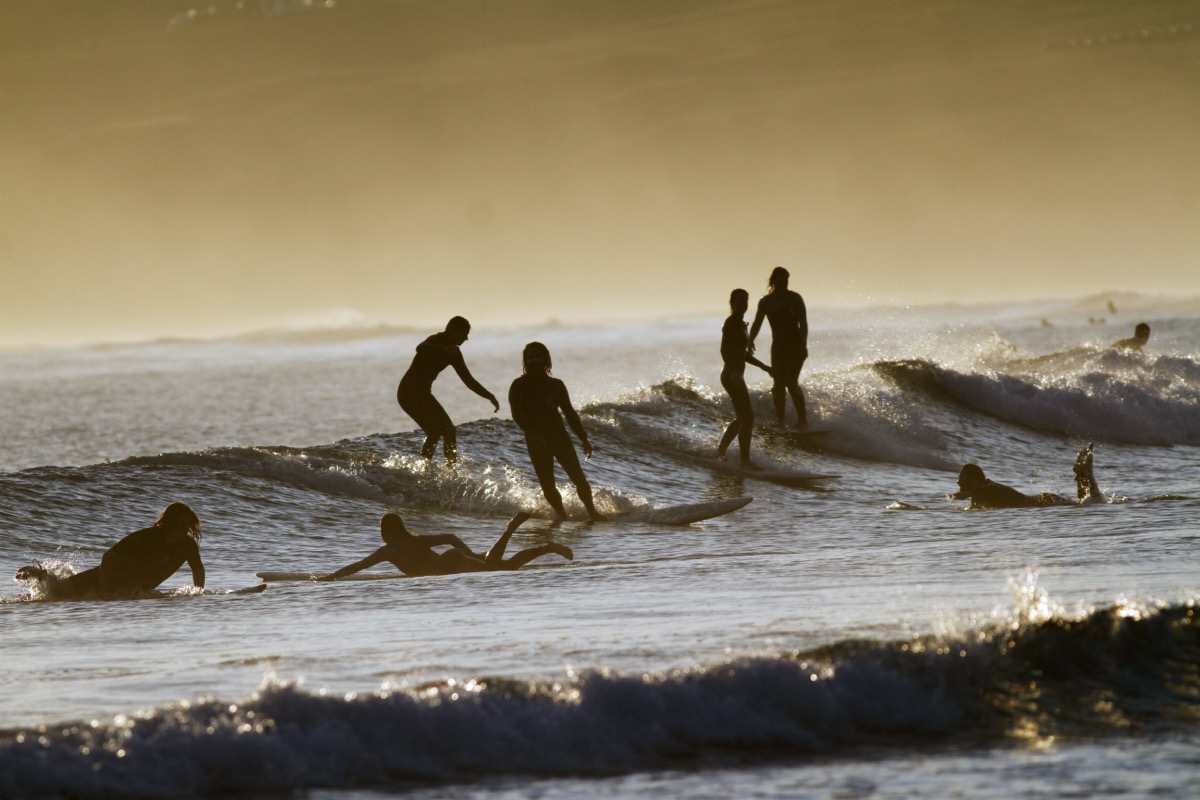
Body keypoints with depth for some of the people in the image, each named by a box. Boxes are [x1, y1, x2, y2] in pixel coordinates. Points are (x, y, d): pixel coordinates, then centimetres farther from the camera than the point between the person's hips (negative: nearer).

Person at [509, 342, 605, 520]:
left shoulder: (556, 385, 13)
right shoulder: (519, 386, 4)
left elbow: (569, 412, 18)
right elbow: (517, 415, -7)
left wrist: (583, 437, 12)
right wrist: (532, 433, -23)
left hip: (559, 436, 2)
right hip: (537, 442, -2)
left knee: (578, 477, -7)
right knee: (547, 485, -7)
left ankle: (592, 511, 1)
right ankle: (561, 514, 3)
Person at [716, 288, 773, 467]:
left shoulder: (740, 324, 17)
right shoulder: (732, 323, -11)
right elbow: (724, 350, -22)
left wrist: (763, 367, 30)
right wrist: (734, 372, -34)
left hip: (735, 376, 10)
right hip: (732, 375, -10)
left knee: (742, 417, 18)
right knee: (747, 417, -12)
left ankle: (720, 451, 24)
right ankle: (745, 460, -14)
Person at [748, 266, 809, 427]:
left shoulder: (794, 299, -6)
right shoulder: (766, 302, 6)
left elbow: (803, 323, -12)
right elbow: (757, 323, 2)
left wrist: (803, 345, -25)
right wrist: (750, 340, -17)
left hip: (796, 346, -5)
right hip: (778, 346, 5)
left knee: (791, 382, -14)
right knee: (779, 384, 0)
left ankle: (802, 418, -11)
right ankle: (780, 419, 3)